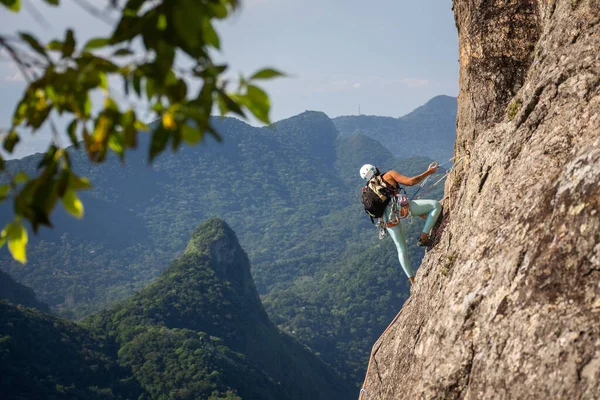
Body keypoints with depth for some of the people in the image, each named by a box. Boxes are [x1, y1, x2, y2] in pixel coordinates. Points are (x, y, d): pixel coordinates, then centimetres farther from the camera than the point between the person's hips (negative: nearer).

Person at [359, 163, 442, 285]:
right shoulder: (389, 174, 17)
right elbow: (410, 182, 3)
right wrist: (428, 172, 15)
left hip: (388, 219, 6)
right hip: (398, 206, -6)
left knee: (401, 249, 20)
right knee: (436, 205, 1)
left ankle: (412, 280, 22)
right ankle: (424, 238, -4)